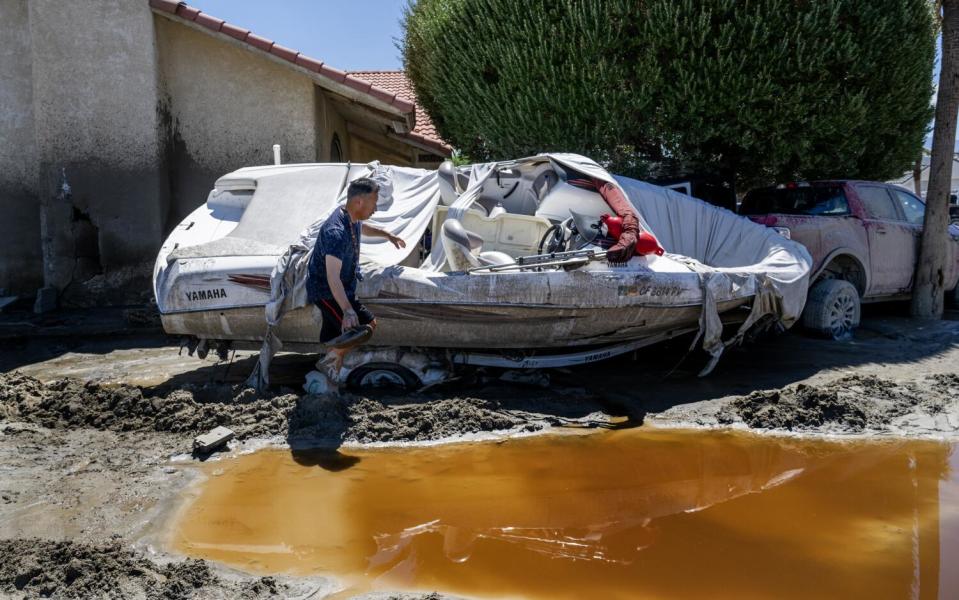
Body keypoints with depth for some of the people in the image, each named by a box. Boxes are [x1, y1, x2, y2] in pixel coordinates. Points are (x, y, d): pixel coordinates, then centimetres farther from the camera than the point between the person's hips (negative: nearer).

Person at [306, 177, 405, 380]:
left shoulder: (352, 219, -1)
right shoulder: (336, 232, -32)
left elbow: (363, 228, 28)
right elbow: (333, 278, -37)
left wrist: (387, 235, 35)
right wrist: (348, 311, -44)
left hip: (338, 289, 9)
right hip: (326, 292, -9)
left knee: (332, 338, 16)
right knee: (367, 325, -11)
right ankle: (331, 361, 6)